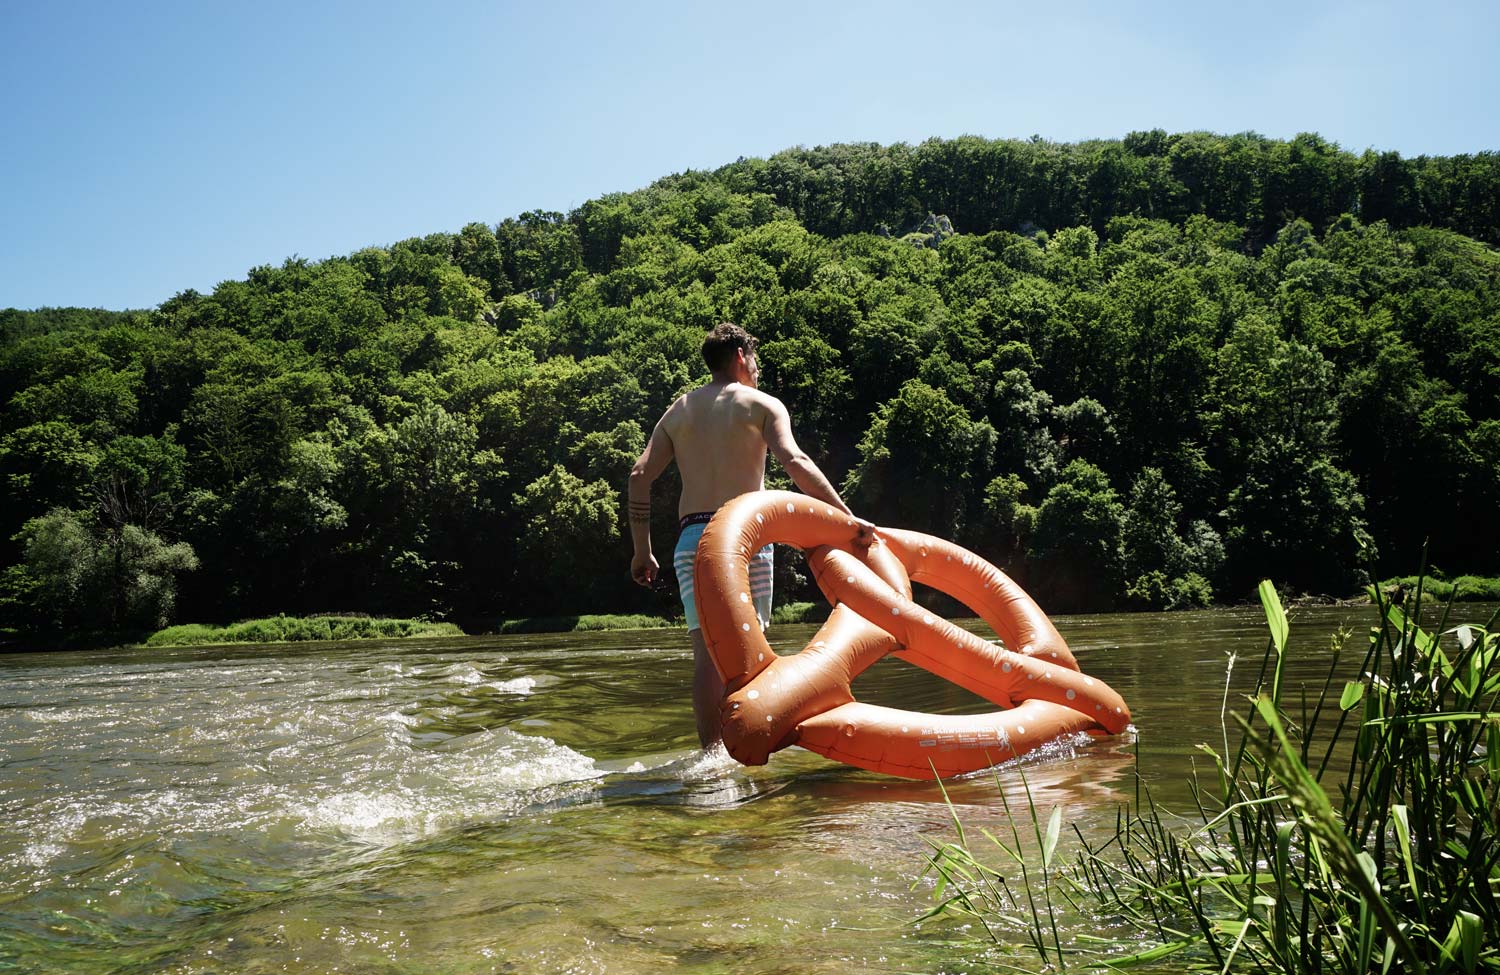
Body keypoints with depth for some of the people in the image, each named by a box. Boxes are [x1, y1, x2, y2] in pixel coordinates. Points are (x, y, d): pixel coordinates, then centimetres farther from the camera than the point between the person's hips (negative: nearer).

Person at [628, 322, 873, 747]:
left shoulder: (677, 410, 18)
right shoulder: (763, 404, 6)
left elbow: (640, 476, 9)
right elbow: (795, 462, -11)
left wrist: (642, 551, 11)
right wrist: (846, 516, -12)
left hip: (691, 538, 3)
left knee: (707, 650, 2)